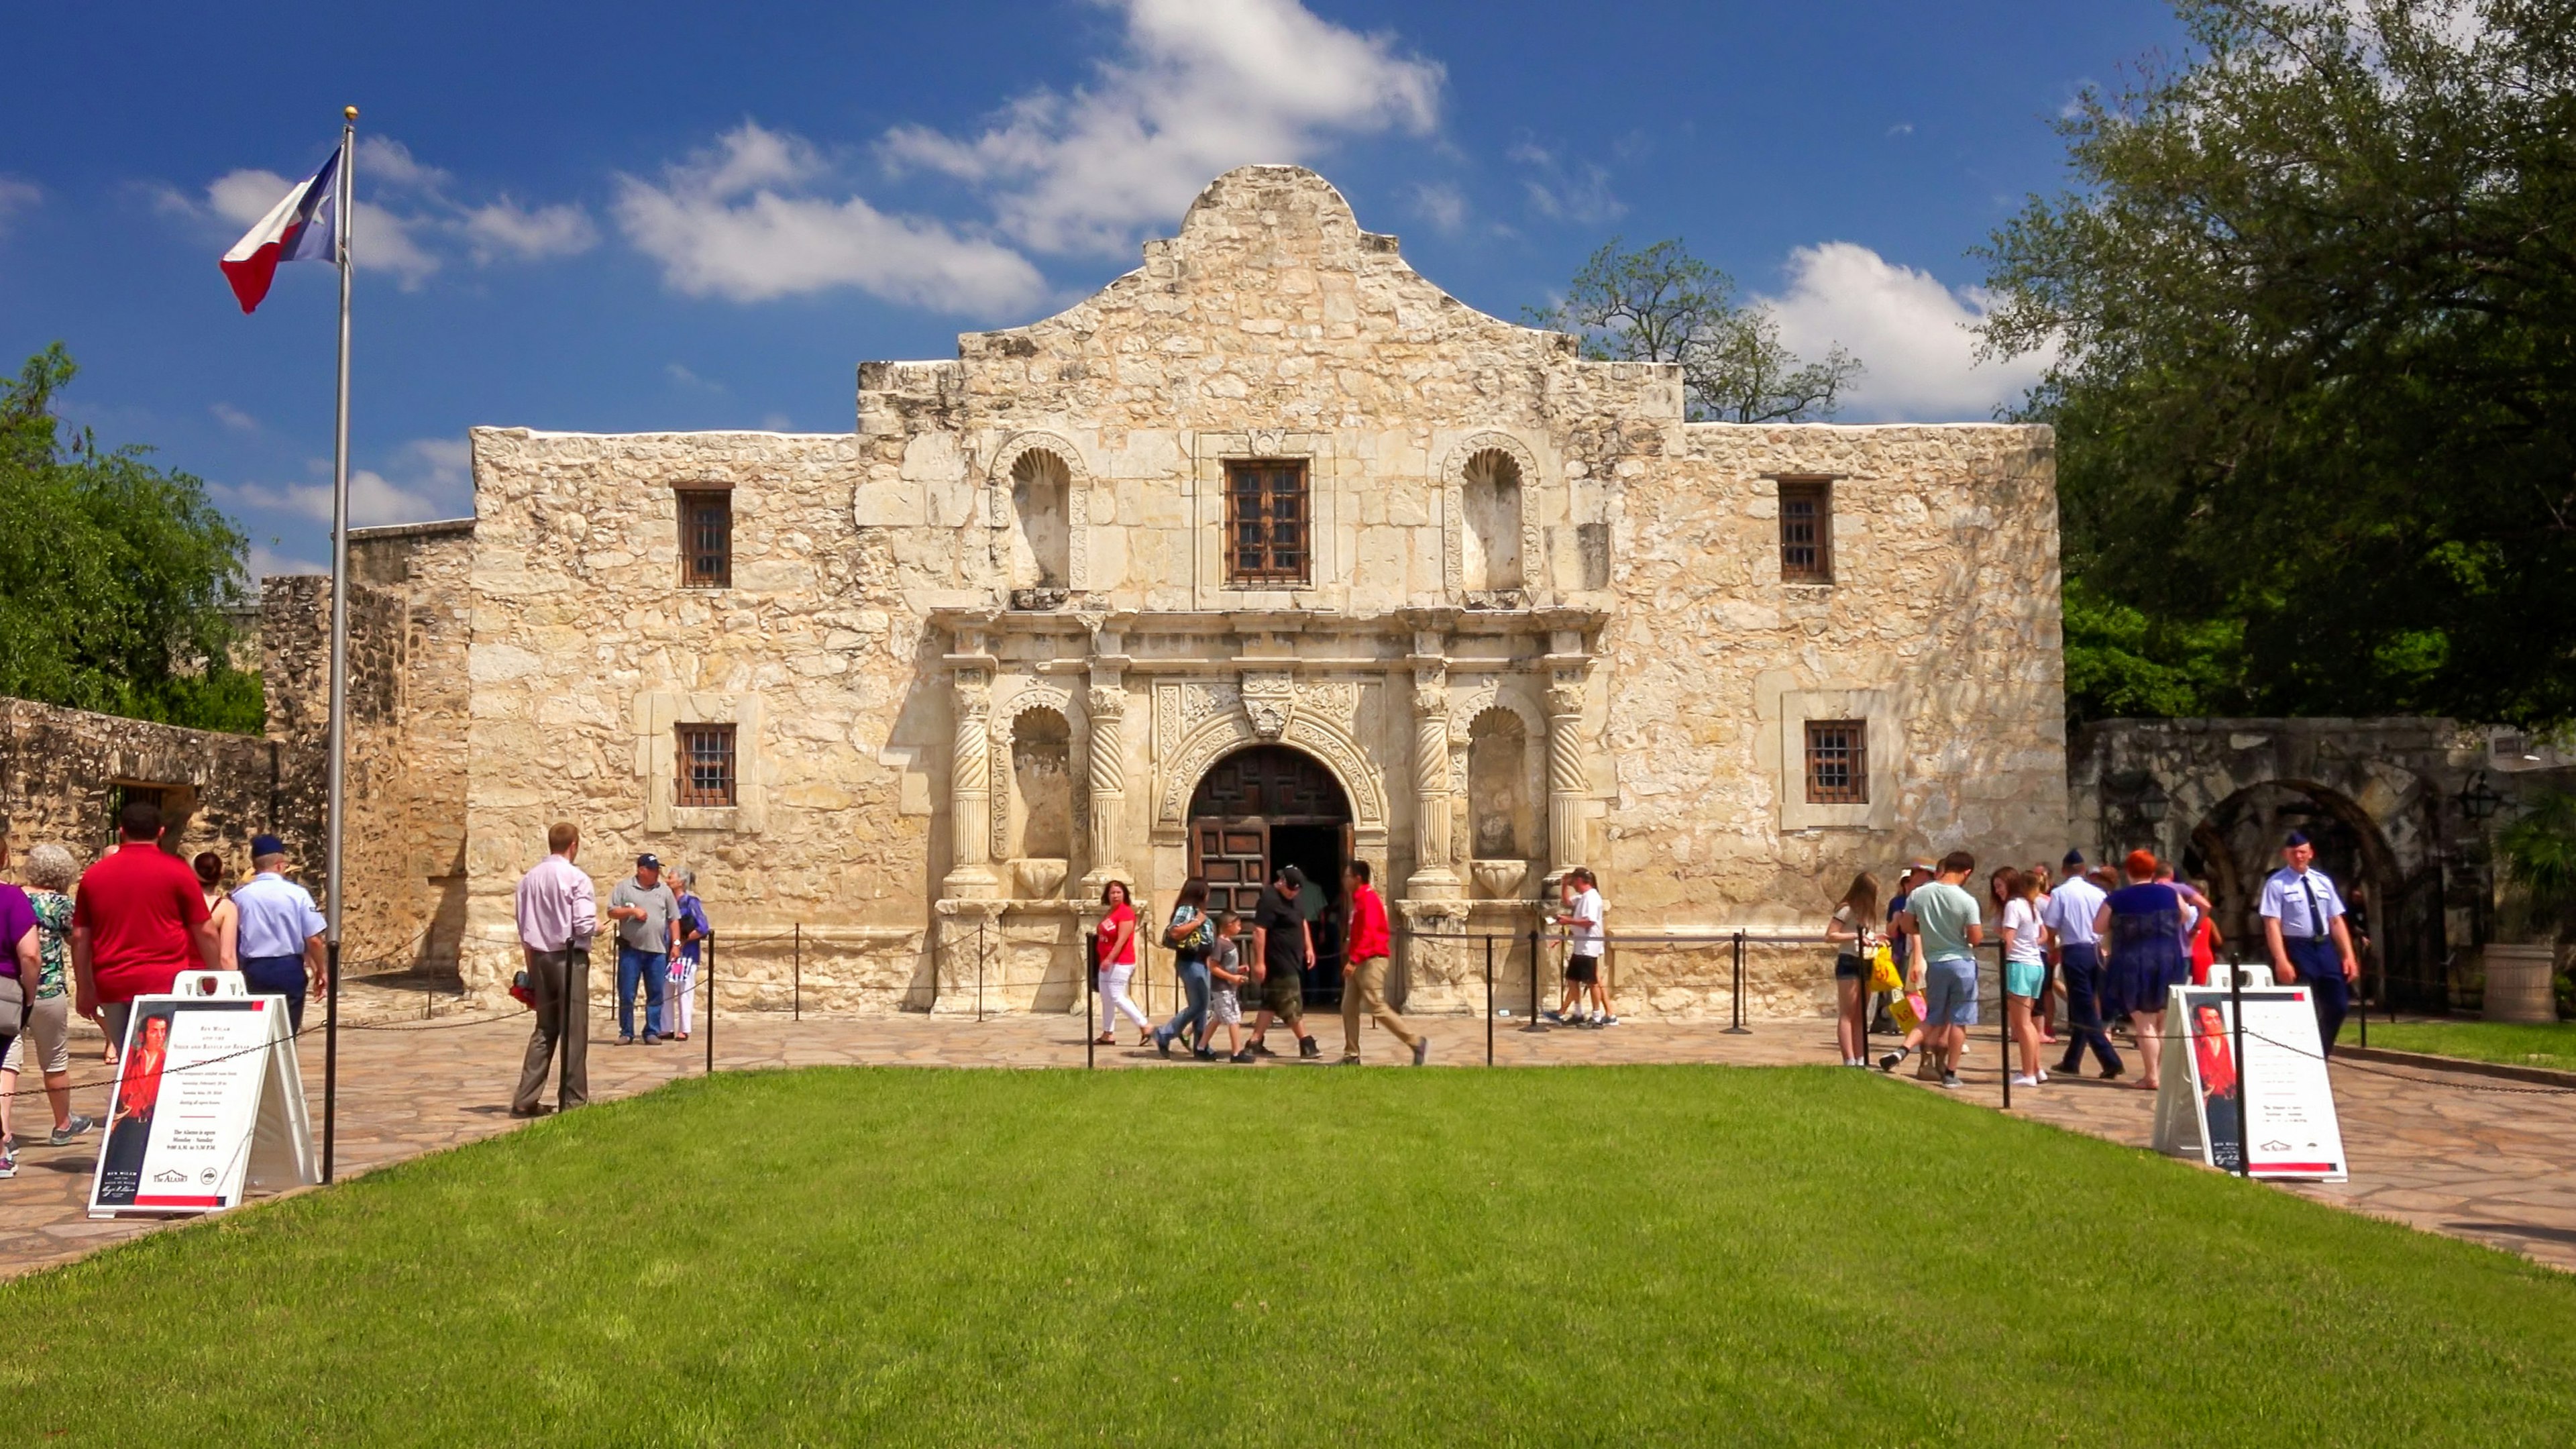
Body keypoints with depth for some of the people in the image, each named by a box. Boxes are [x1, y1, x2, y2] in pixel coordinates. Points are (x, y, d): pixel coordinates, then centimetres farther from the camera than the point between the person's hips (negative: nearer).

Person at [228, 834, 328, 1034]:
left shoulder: (239, 896, -3)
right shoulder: (297, 894, -8)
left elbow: (232, 940, 3)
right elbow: (314, 940, -9)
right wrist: (322, 970, 4)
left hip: (253, 971, 2)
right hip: (289, 969, -2)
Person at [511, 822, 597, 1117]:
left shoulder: (528, 879, 7)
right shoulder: (576, 878, -12)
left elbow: (523, 925, 10)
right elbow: (584, 925, -18)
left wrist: (532, 967, 18)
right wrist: (598, 926, 5)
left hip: (540, 957, 6)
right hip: (570, 958, -6)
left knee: (544, 1029, 14)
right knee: (574, 1031, 2)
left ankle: (525, 1100, 11)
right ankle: (572, 1100, 5)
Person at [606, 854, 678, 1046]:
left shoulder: (664, 891, 10)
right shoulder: (623, 887, 4)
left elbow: (674, 919, 11)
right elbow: (612, 912, 1)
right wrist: (632, 911, -13)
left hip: (657, 951, 2)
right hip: (630, 950, -2)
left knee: (655, 994, 3)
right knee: (626, 995, 1)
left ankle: (652, 1032, 11)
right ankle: (626, 1033, 10)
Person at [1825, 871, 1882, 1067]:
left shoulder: (1867, 912, 15)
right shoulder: (1847, 910, -10)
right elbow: (1829, 937, -15)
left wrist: (1873, 938, 5)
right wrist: (1856, 936, -23)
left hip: (1865, 964, 9)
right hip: (1849, 963, -9)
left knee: (1861, 1016, 10)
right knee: (1847, 1015, -6)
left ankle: (1860, 1060, 13)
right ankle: (1849, 1061, -7)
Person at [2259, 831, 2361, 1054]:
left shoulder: (2323, 881, 12)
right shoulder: (2276, 884, -6)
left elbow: (2336, 921, 11)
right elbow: (2272, 925, -12)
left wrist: (2348, 956, 3)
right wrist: (2282, 961, -21)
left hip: (2326, 947, 6)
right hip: (2298, 949, -6)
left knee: (2338, 1006, 6)